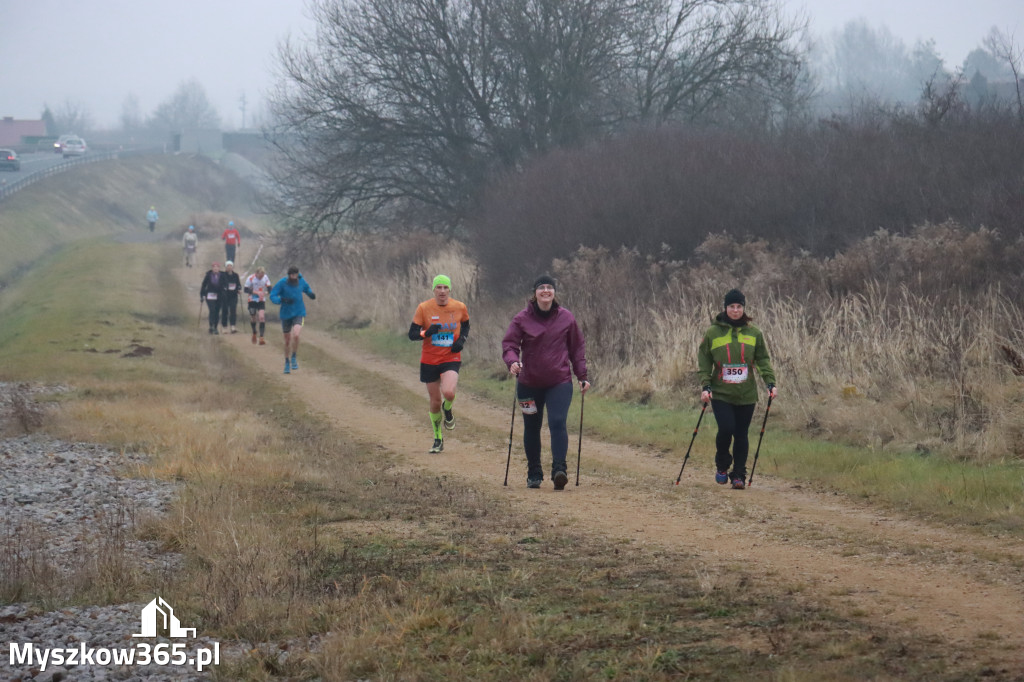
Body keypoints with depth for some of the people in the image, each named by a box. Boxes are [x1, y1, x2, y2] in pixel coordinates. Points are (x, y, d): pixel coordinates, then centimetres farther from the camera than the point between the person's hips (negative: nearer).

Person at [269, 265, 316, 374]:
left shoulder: (301, 281, -6)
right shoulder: (282, 283, -14)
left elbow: (307, 289, 15)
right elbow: (272, 297, -14)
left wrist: (311, 294, -7)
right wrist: (283, 300, -32)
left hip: (299, 313, 0)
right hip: (286, 315, 0)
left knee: (295, 335, -24)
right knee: (287, 340, 9)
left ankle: (293, 358, -2)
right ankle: (287, 363, 30)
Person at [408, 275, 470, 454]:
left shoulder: (460, 307, -3)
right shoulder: (424, 308, -7)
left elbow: (465, 325, 17)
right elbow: (412, 334, -6)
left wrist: (462, 340, -3)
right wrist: (427, 332, -27)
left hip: (451, 359, -1)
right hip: (429, 360, 1)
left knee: (448, 393, -27)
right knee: (435, 401, 7)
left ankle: (448, 409, 11)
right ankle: (438, 438, 28)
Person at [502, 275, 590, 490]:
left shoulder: (566, 318, 2)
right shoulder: (522, 318, -3)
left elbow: (577, 347, 10)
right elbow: (509, 343, -3)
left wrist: (582, 376, 7)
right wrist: (512, 361, -24)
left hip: (560, 383, -1)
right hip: (529, 383, 1)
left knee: (558, 423, -18)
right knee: (531, 429, 10)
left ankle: (559, 469, -23)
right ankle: (534, 474, 23)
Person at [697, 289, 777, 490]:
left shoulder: (754, 333, 6)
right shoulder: (713, 333, 1)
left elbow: (763, 360, 8)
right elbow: (704, 361, 4)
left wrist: (770, 382, -4)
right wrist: (705, 386, -7)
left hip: (746, 395, 2)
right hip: (721, 394, -2)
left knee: (741, 435, 3)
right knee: (726, 429, -14)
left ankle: (739, 474, 13)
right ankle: (722, 466, 11)